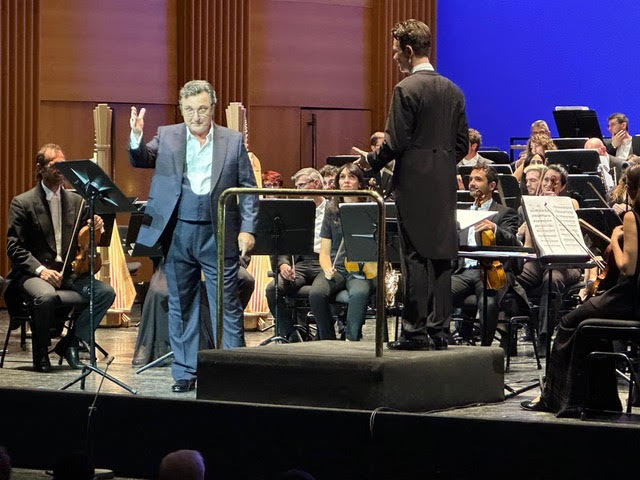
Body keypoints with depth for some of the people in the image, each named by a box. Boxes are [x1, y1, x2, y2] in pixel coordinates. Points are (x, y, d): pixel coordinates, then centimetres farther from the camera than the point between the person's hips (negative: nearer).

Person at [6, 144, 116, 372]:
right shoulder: (22, 203, 1)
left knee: (106, 292, -20)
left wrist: (94, 229, -9)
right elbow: (14, 248, -5)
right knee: (47, 296, -37)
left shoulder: (76, 201, 14)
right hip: (33, 273, -4)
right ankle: (40, 354, -13)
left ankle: (70, 342, -7)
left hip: (69, 272, 5)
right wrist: (40, 270, -19)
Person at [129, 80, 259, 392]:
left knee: (227, 307, 0)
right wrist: (136, 136, -26)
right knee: (181, 307, 9)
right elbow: (140, 160, -5)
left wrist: (247, 229, -4)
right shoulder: (167, 137, 7)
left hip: (218, 236, -2)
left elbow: (248, 189, 5)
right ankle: (185, 373, 18)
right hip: (178, 234, 2)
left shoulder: (233, 141, 4)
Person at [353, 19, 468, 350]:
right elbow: (462, 143, 12)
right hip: (445, 185, 7)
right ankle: (437, 329, 10)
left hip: (415, 185, -7)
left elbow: (396, 143, -14)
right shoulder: (452, 91, 11)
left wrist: (371, 160, 2)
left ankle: (415, 331, -4)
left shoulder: (406, 90, -12)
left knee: (415, 257, -4)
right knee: (440, 255, 8)